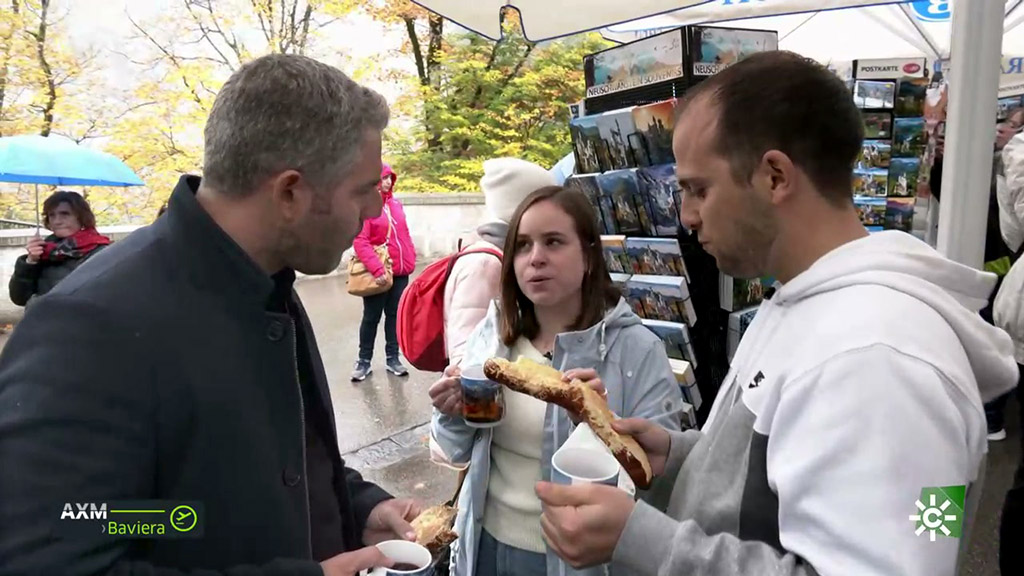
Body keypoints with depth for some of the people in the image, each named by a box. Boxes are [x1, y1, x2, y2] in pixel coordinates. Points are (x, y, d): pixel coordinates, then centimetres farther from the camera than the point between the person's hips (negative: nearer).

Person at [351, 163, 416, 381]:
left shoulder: (395, 203, 10)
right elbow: (360, 242, -17)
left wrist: (410, 260, 6)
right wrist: (377, 269, -22)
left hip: (400, 271, 6)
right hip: (378, 274, -5)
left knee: (395, 315, 12)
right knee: (372, 317, 6)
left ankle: (392, 358, 23)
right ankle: (364, 361, 18)